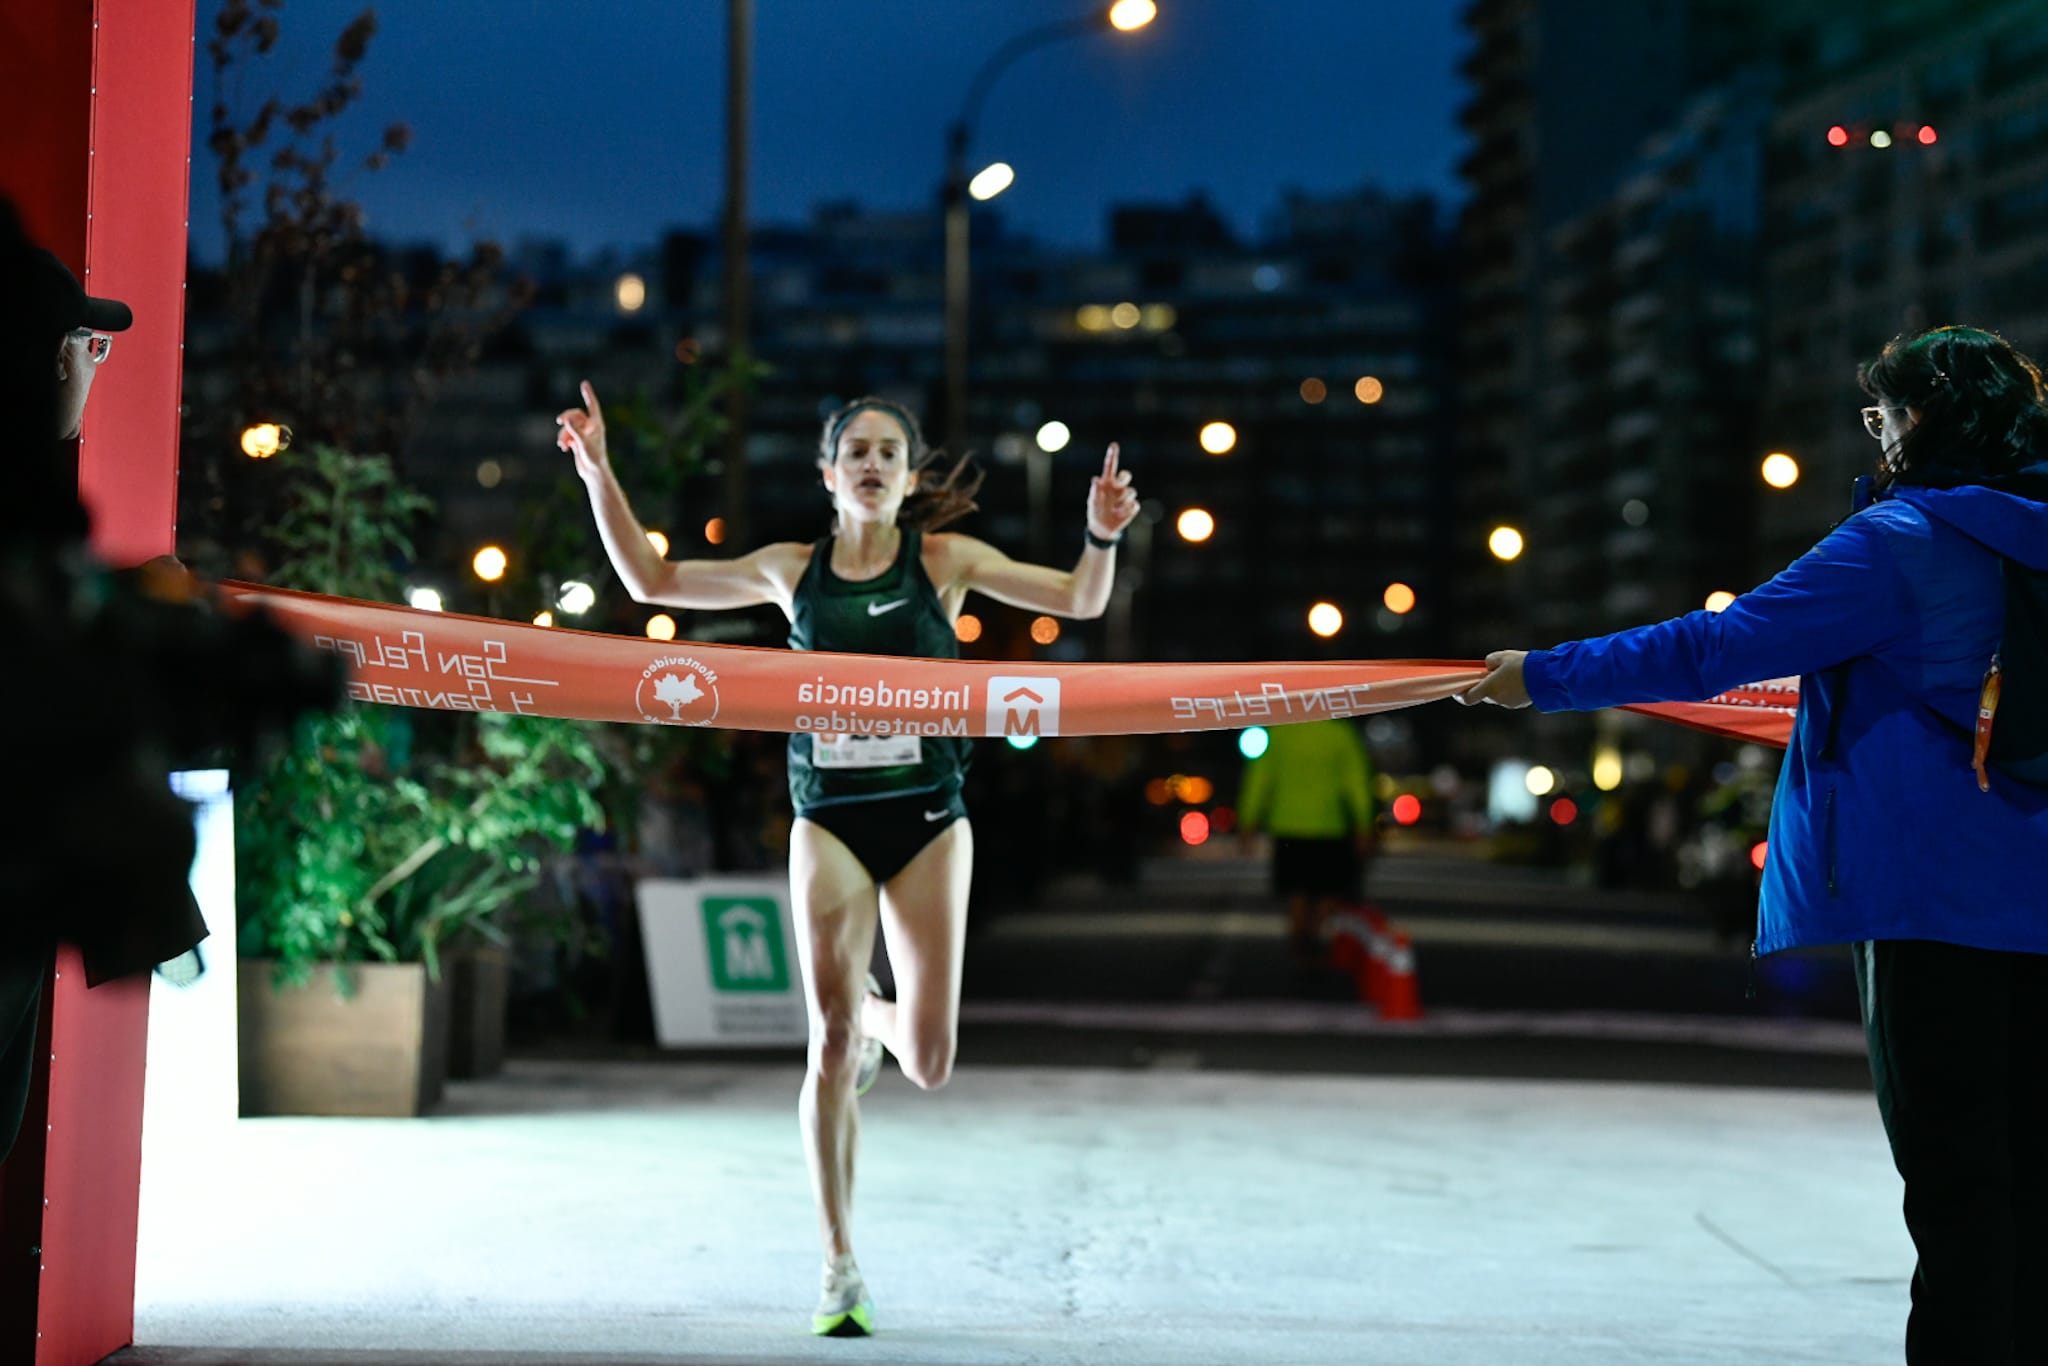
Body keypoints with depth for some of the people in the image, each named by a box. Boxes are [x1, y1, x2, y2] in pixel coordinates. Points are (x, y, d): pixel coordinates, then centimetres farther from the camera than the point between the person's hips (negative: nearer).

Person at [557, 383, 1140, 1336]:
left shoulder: (945, 561, 4)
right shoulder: (791, 570, 8)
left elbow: (1079, 600, -1)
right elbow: (652, 580, 14)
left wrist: (1103, 536, -21)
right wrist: (598, 472, 7)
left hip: (927, 818, 0)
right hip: (829, 820, 0)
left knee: (928, 1064, -4)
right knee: (831, 1041, -11)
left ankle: (879, 1020, 36)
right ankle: (839, 1268, -1)